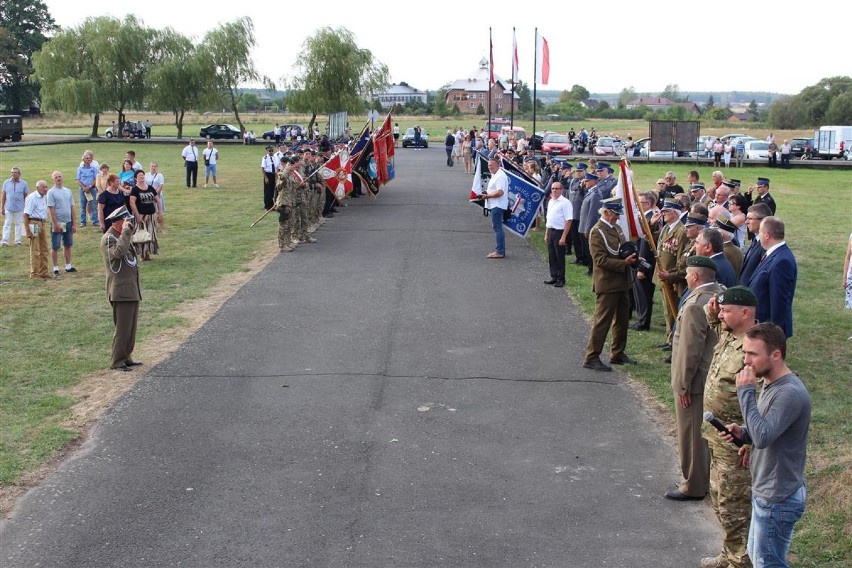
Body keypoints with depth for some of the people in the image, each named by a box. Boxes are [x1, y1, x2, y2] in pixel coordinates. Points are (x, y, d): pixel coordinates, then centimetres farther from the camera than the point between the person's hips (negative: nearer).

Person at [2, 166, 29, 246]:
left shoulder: (23, 184, 0)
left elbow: (26, 197, 5)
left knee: (18, 224, 7)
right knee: (7, 224, -1)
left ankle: (18, 241, 15)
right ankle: (5, 241, -2)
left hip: (19, 208, -1)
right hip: (8, 208, 1)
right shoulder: (6, 183, 4)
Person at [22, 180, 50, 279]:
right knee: (35, 251, -4)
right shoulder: (32, 198, -14)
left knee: (44, 250, 13)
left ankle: (43, 272, 22)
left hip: (42, 224, 9)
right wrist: (27, 231, -21)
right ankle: (34, 274, 2)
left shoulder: (43, 198, 13)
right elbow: (26, 215, -17)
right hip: (34, 224, -9)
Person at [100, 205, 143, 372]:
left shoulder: (122, 237, 19)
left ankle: (126, 357, 24)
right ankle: (116, 362, 1)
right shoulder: (108, 238, -12)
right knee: (122, 328, -6)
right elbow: (118, 252, -32)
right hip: (121, 291, -10)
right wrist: (126, 231, -27)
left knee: (131, 327, 14)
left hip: (132, 290, 10)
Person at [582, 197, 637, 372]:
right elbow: (601, 260, -21)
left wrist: (632, 257, 3)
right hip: (607, 284, -9)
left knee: (622, 320, 16)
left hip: (622, 283, 9)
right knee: (602, 321, -6)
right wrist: (624, 263, -23)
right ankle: (591, 358, 1)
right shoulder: (597, 232, -14)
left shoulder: (617, 228, 14)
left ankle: (617, 354, 29)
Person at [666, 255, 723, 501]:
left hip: (696, 381, -9)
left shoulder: (695, 305, -26)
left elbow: (689, 350, -24)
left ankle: (694, 487, 16)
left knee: (691, 435, 5)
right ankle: (710, 478, 34)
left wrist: (682, 385, -16)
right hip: (716, 377, 9)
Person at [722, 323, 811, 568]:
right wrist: (742, 432, -3)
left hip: (778, 500, -10)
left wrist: (746, 391, -28)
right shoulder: (772, 384, 6)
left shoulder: (790, 393, -26)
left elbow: (763, 436, -34)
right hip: (766, 491, 10)